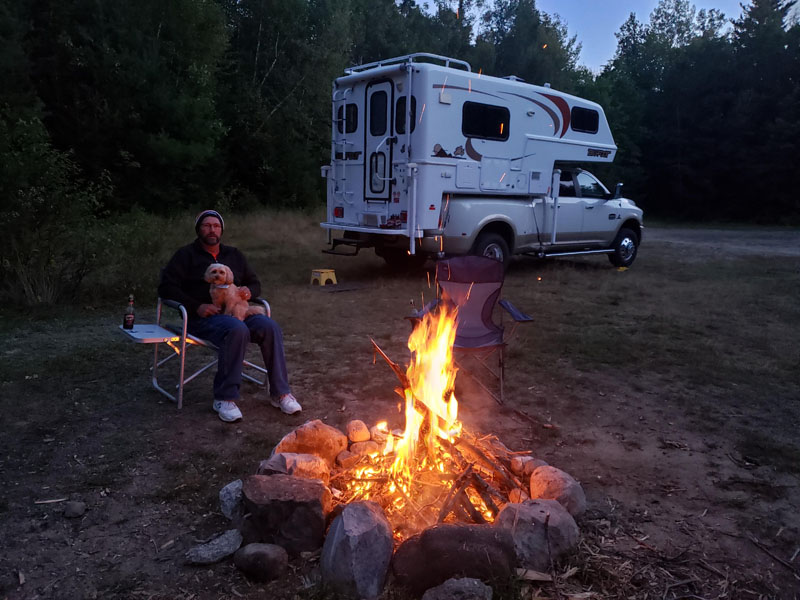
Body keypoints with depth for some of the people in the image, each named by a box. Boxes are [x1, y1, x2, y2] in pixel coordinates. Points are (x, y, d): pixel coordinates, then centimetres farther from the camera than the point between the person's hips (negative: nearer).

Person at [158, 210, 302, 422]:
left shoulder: (234, 255, 22)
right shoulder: (186, 255, 8)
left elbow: (255, 283, 26)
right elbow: (166, 287, -1)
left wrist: (248, 291, -1)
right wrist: (197, 306, -14)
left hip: (237, 312, 5)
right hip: (203, 317, -5)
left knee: (270, 327, -26)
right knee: (238, 330, -38)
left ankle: (280, 393, -20)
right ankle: (225, 398, -30)